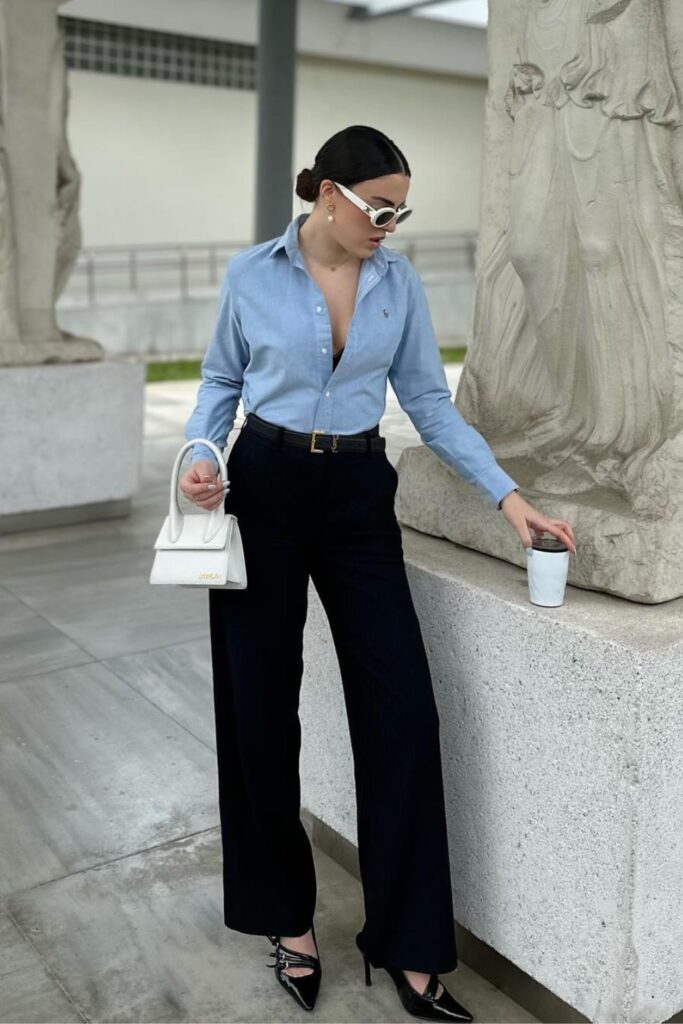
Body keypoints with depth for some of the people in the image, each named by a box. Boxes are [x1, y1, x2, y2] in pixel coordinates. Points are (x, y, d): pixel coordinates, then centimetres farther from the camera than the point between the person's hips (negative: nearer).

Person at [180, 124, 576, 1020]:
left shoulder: (400, 282, 3)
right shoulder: (251, 274, -2)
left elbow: (429, 400, 5)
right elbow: (222, 379, 9)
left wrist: (506, 494, -3)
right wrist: (202, 455, -11)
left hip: (359, 500, 2)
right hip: (265, 493, -1)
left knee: (402, 716, -5)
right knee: (260, 713, 4)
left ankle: (410, 948, 9)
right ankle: (289, 919, 26)